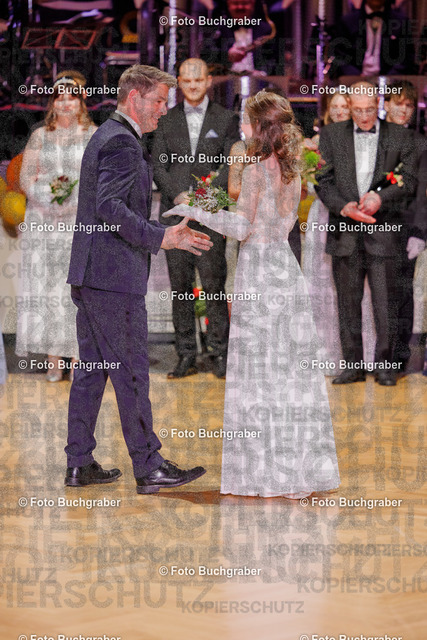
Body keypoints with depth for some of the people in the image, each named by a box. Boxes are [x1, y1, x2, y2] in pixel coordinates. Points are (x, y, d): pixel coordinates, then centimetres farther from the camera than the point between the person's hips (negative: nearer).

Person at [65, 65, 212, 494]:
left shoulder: (105, 137, 19)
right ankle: (149, 468, 0)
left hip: (88, 274, 10)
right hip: (113, 275, -10)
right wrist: (161, 238, -26)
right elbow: (110, 207, -25)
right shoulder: (121, 143, -13)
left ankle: (79, 464, 15)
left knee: (90, 368, 11)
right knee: (131, 371, -5)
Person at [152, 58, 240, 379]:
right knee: (180, 286, 3)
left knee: (214, 283, -6)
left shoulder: (226, 119, 8)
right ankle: (186, 355, 8)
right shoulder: (167, 121, 14)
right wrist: (178, 196, -9)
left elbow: (231, 166, 2)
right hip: (174, 213, 2)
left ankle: (220, 353, 1)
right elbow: (159, 166, 8)